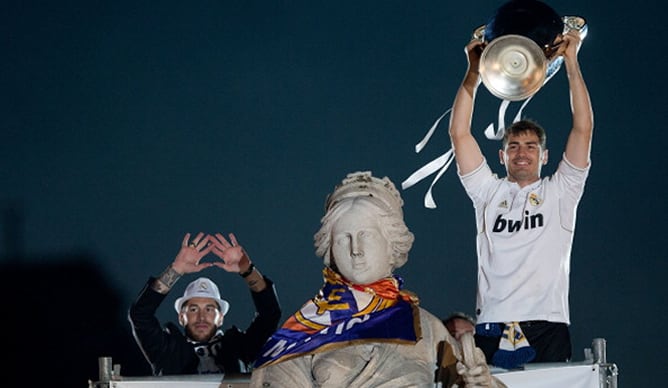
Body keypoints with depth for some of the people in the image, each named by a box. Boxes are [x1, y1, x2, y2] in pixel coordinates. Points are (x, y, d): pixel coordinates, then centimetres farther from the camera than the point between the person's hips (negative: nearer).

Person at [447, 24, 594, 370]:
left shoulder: (559, 193, 15)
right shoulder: (489, 192, 19)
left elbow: (583, 129, 7)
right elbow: (459, 134, 12)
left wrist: (571, 62, 4)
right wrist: (474, 72, 7)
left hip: (547, 328, -1)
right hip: (492, 329, 1)